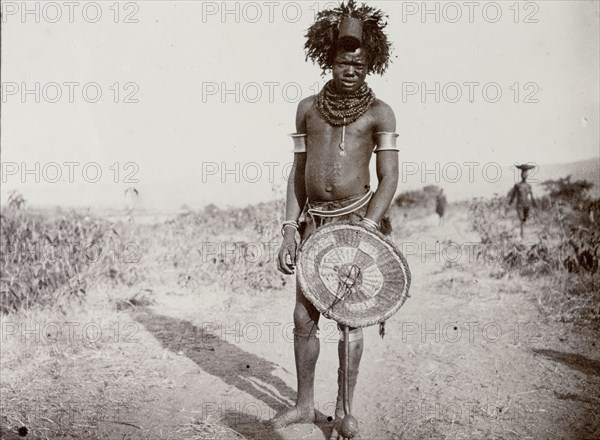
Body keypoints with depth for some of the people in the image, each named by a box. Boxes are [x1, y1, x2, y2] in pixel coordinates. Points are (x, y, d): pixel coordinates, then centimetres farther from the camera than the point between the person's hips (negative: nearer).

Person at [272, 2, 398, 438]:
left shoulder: (379, 113, -2)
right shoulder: (308, 108, 9)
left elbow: (390, 179, -6)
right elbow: (298, 174, 10)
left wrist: (365, 230, -19)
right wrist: (289, 231, 3)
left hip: (358, 220, -4)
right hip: (314, 221, 4)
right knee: (304, 318, 7)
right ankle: (305, 404, 25)